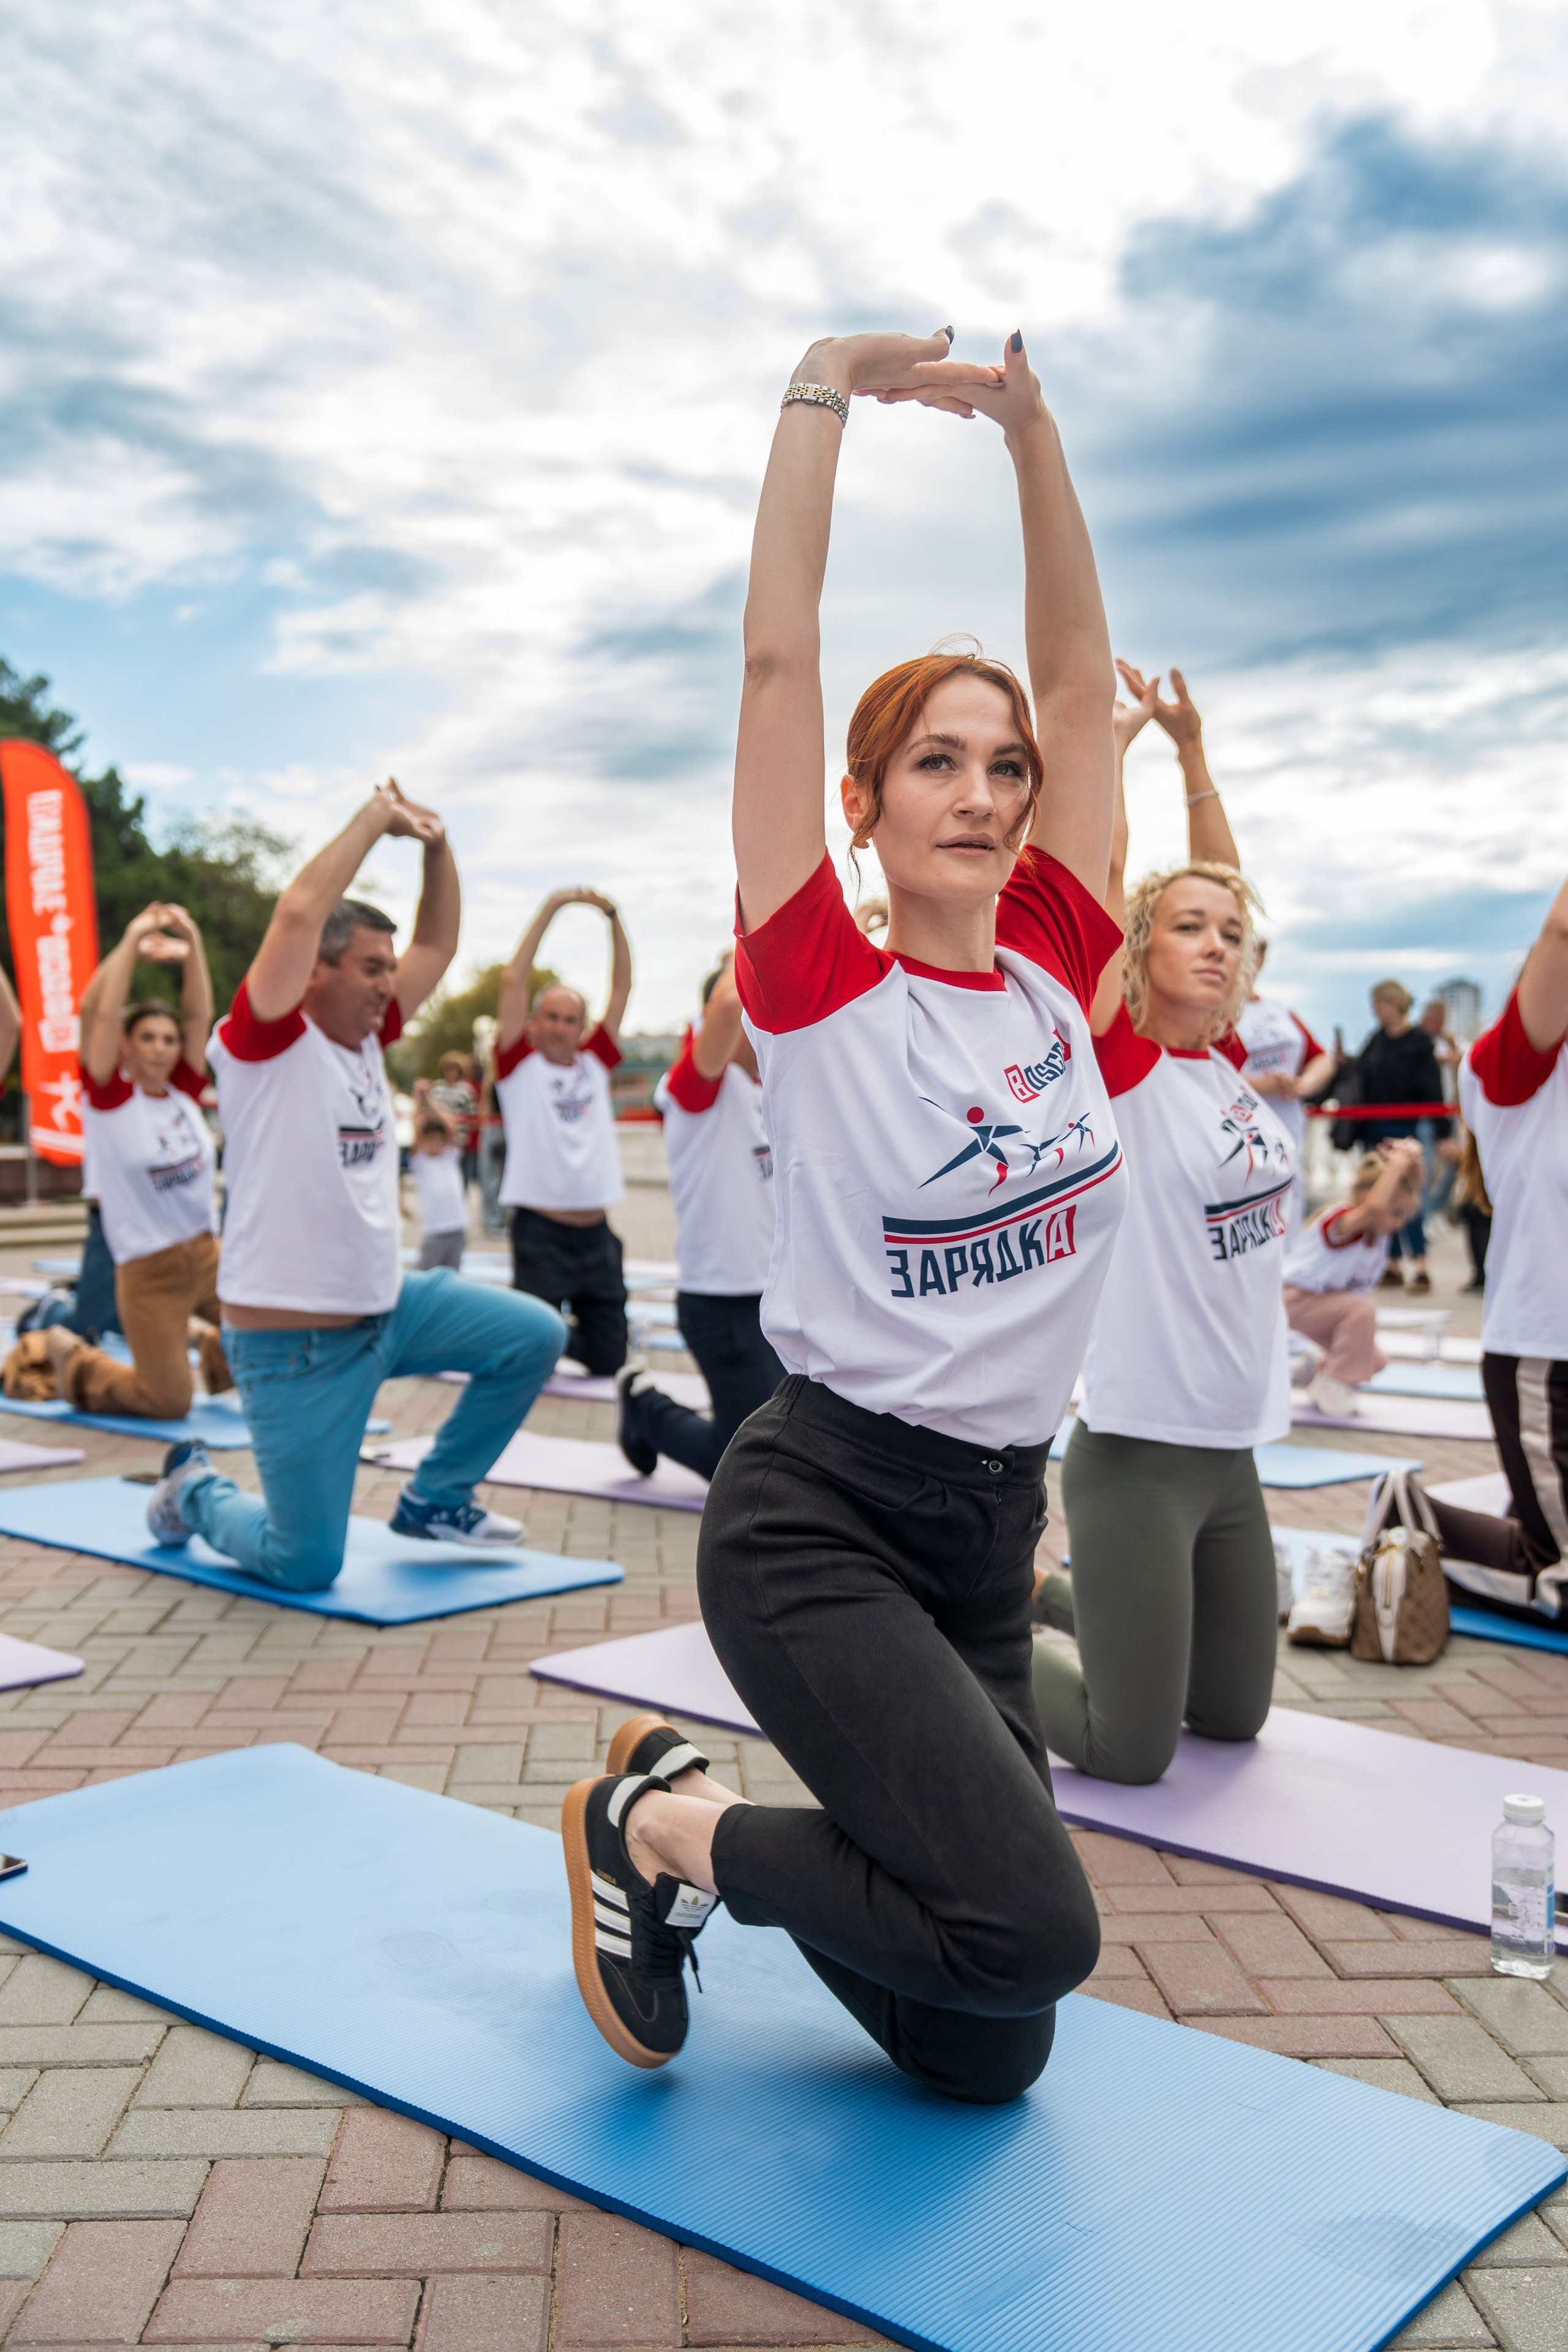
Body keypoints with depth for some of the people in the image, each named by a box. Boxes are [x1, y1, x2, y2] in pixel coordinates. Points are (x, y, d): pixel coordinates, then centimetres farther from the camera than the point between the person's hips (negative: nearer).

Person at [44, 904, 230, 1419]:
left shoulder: (183, 1093, 7)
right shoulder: (108, 1097, -5)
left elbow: (200, 1015, 3)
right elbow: (99, 1013, -14)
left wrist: (192, 948, -7)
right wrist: (131, 942, -13)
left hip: (208, 1254, 5)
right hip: (148, 1270, -5)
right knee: (170, 1404, -3)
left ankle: (203, 1337, 30)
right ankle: (72, 1357, 23)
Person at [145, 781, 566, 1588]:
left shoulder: (366, 1038, 7)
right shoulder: (266, 1042, -14)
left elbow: (438, 945, 11)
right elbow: (300, 912, -28)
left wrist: (436, 844, -2)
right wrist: (375, 818, -19)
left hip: (387, 1305, 8)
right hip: (295, 1344, -8)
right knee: (305, 1567, -2)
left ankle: (433, 1499, 18)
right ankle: (193, 1489, 29)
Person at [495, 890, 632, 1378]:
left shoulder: (594, 1063, 12)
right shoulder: (520, 1065, 1)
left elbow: (622, 989, 10)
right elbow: (513, 980, -7)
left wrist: (614, 920, 2)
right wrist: (551, 908, -9)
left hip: (597, 1233, 4)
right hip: (540, 1232, -4)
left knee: (609, 1360, 9)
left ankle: (561, 1332, 37)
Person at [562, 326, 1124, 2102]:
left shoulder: (1059, 972, 3)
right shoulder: (822, 993, -9)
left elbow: (1078, 670, 4)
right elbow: (777, 661, -11)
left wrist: (1027, 419, 1)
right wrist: (824, 391, -7)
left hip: (990, 1539, 6)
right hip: (817, 1519, -5)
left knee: (990, 2063, 10)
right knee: (1032, 1930, -22)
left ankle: (706, 1827, 32)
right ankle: (659, 1828, 4)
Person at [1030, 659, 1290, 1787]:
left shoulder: (1228, 1060, 7)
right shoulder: (1120, 1063, -11)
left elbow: (1222, 877, 15)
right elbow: (1102, 870, -16)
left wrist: (1194, 753, 17)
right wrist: (1117, 735, -7)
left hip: (1233, 1445, 7)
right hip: (1136, 1450, -7)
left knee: (1234, 1715, 19)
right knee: (1131, 1751, -1)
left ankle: (1042, 1595, 36)